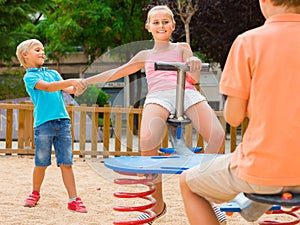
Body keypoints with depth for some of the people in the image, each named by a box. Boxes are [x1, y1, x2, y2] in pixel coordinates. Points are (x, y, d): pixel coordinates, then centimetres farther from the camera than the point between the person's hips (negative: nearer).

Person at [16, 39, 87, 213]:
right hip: (43, 123, -4)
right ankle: (35, 194, 28)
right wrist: (70, 81, -27)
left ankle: (73, 200, 0)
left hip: (63, 121, 4)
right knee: (41, 163, 5)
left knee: (66, 163, 1)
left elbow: (67, 89, 6)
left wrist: (77, 87, -16)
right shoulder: (29, 76, 1)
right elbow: (47, 87, -17)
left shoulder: (52, 73, 19)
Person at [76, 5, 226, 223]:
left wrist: (195, 63, -14)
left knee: (217, 135, -30)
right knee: (148, 139, -35)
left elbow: (195, 78, 10)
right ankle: (158, 204, -20)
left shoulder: (182, 48, 26)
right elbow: (117, 72, 39)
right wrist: (86, 81, 35)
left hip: (186, 92, 0)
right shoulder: (145, 55, 32)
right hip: (158, 96, 0)